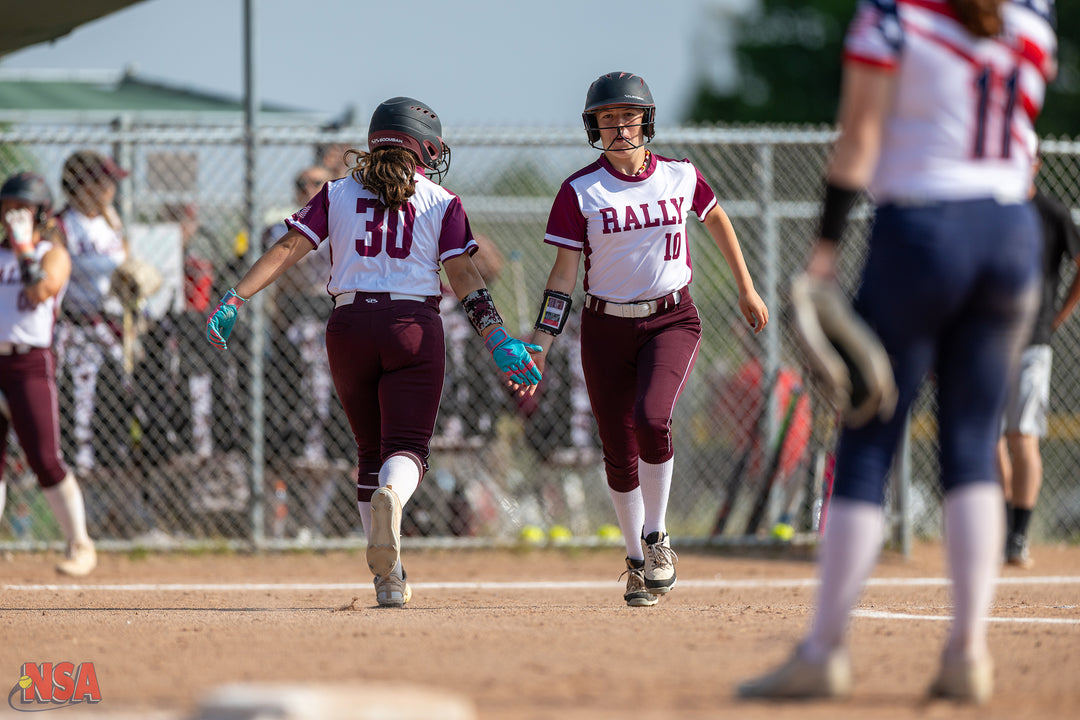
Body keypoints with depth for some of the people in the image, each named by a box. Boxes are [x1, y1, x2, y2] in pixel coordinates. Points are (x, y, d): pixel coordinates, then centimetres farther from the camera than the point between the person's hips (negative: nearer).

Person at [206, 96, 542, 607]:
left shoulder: (338, 194, 11)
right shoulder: (442, 203, 8)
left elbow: (287, 250, 2)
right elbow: (464, 276, 0)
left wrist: (234, 298, 1)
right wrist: (499, 342, -4)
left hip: (350, 324, 2)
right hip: (414, 329, -2)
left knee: (370, 450, 14)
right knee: (406, 447, -5)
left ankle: (388, 578, 8)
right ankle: (391, 495, -43)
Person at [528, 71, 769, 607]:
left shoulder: (680, 176, 0)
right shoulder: (580, 191, -4)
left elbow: (716, 219, 19)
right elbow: (565, 270, -5)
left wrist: (746, 289, 25)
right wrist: (541, 343, -13)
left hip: (672, 321, -1)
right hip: (606, 327, 1)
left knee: (651, 420, -25)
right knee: (619, 450, 3)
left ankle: (656, 537, -5)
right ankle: (639, 563, 20)